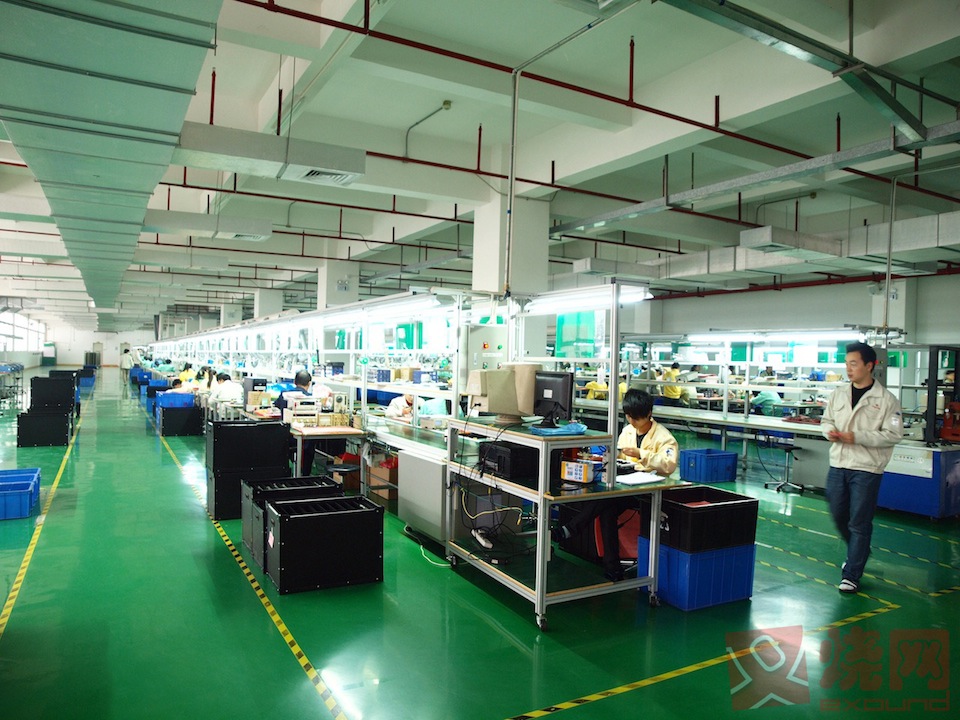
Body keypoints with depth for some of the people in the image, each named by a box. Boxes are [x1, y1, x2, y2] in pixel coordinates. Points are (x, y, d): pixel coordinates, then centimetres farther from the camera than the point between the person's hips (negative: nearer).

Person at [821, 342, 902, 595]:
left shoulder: (886, 399, -7)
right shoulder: (838, 394, 8)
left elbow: (893, 435, -11)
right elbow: (826, 421, 17)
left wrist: (856, 437, -18)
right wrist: (830, 431, -6)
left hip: (867, 469, -5)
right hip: (837, 465, 5)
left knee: (859, 523, 0)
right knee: (839, 517, 15)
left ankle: (851, 575, 11)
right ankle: (859, 553, 42)